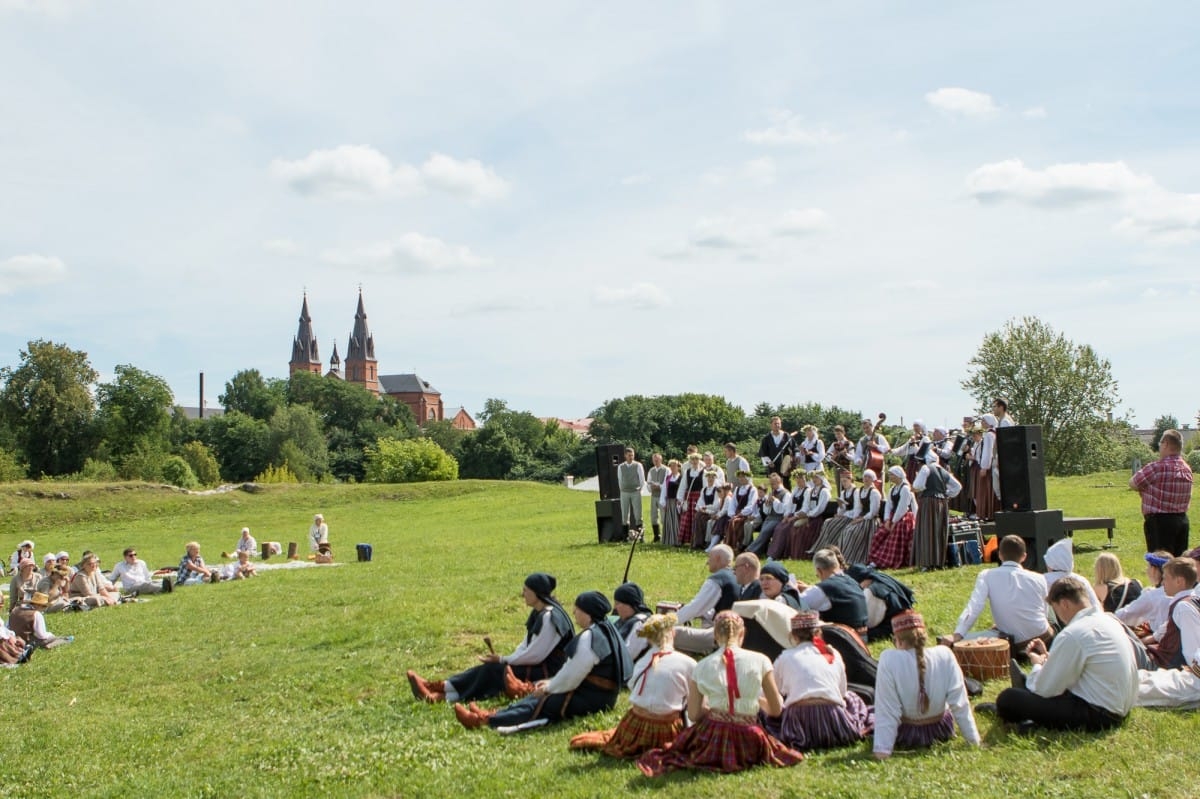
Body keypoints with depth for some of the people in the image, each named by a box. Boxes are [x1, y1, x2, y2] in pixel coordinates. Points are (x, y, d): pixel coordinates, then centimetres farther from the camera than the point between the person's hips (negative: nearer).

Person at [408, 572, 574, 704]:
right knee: (490, 668, -4)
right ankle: (442, 689, -12)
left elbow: (535, 655, -20)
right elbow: (526, 646, 14)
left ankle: (443, 696, -17)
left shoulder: (549, 617, -20)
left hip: (550, 672, -9)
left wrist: (503, 660, -11)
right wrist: (505, 659, -2)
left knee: (493, 670, -17)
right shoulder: (538, 614, 11)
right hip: (539, 665, 9)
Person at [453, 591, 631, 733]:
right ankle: (493, 715, 8)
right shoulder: (607, 630, 13)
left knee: (539, 704, -9)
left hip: (590, 698, -10)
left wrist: (549, 688, -3)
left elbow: (573, 673, -17)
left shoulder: (590, 637, -20)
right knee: (538, 697, 11)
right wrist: (552, 683, 12)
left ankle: (486, 720, -12)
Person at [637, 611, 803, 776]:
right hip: (747, 742, -1)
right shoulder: (760, 661, -3)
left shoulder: (701, 667, 1)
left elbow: (693, 715, 2)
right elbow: (776, 709, 4)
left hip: (712, 737, 1)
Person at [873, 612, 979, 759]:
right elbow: (960, 703, -15)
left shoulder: (889, 660, -28)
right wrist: (974, 740, -5)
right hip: (941, 731, 2)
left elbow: (886, 712, -25)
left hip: (905, 735, -2)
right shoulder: (945, 655, -21)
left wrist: (882, 749, -20)